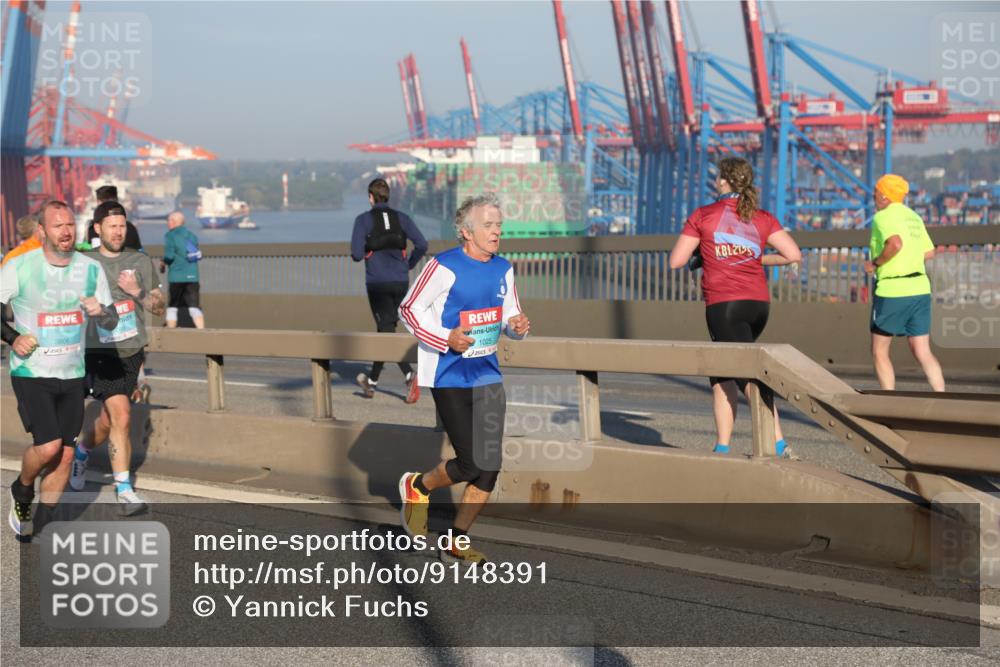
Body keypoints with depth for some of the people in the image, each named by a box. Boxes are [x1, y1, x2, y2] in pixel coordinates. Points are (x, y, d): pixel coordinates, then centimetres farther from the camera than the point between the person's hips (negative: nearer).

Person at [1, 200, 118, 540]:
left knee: (65, 455, 4)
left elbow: (112, 321, 8)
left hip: (72, 375, 4)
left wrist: (100, 311, -15)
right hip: (31, 374, -4)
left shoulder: (91, 269, 1)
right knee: (48, 445, -18)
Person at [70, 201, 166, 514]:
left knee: (109, 419, 12)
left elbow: (159, 307, 6)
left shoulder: (141, 262, 5)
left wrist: (139, 292, -11)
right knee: (121, 416, -16)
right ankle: (124, 490, -9)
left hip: (132, 352, 3)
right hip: (100, 353, -3)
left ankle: (81, 453, 43)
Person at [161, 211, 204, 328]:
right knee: (194, 307, -2)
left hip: (177, 276, -4)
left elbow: (169, 255, -14)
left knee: (172, 307, 9)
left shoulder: (170, 235, -4)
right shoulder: (191, 235, 13)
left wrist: (162, 263, 5)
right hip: (192, 276, 4)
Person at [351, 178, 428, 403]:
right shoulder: (401, 218, 7)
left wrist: (360, 254, 14)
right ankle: (372, 381, 27)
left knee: (387, 331, -5)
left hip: (377, 284, -4)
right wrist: (409, 264, 12)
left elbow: (356, 254, -10)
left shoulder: (363, 220, -2)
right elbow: (421, 244, -3)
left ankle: (410, 375, -26)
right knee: (385, 329, 16)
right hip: (400, 283, 4)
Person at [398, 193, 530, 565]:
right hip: (449, 378, -6)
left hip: (488, 377, 6)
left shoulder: (503, 269, 8)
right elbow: (409, 308, -7)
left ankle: (457, 542, 15)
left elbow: (510, 314, 18)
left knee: (490, 466, 1)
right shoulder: (445, 266, -12)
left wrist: (518, 326, -5)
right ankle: (417, 487, 21)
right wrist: (446, 339, -18)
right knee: (471, 465, -10)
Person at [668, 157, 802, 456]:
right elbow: (794, 254, 0)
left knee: (748, 377, -9)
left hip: (724, 305, -5)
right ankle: (722, 446, 14)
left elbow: (675, 261, 0)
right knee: (722, 372, 18)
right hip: (759, 304, 5)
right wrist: (759, 260, 15)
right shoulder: (762, 218, 7)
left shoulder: (703, 215, -1)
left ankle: (778, 443, -17)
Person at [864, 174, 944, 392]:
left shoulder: (883, 216, -9)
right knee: (922, 352, 7)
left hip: (891, 291, -7)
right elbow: (929, 252, 19)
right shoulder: (913, 216, 15)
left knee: (879, 352, 7)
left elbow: (896, 244, -27)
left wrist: (875, 263, -14)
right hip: (919, 289, 7)